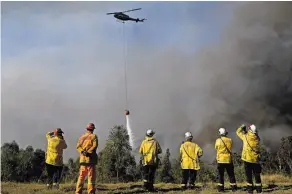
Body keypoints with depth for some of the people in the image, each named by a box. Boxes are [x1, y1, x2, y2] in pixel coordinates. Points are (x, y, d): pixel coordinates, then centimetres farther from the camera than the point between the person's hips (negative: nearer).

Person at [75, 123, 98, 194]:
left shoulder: (82, 137, 13)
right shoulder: (94, 136, -2)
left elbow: (78, 146, 2)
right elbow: (95, 146, -16)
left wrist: (82, 151, -11)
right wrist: (89, 152, -20)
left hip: (83, 159, 5)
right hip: (90, 159, -5)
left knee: (81, 176, 11)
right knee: (91, 176, -2)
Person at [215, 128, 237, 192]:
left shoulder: (218, 140, -8)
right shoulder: (230, 140, -2)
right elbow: (230, 148, 11)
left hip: (220, 160, -2)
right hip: (229, 160, 2)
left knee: (221, 175, 6)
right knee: (231, 175, 10)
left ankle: (221, 188, 5)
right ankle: (233, 187, 11)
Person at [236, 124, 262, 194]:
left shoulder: (246, 136, -8)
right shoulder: (257, 138, 0)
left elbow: (238, 132, 7)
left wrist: (242, 127, 24)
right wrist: (245, 131, 22)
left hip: (247, 159, -3)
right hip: (255, 159, 3)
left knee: (249, 175, 4)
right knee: (257, 175, 11)